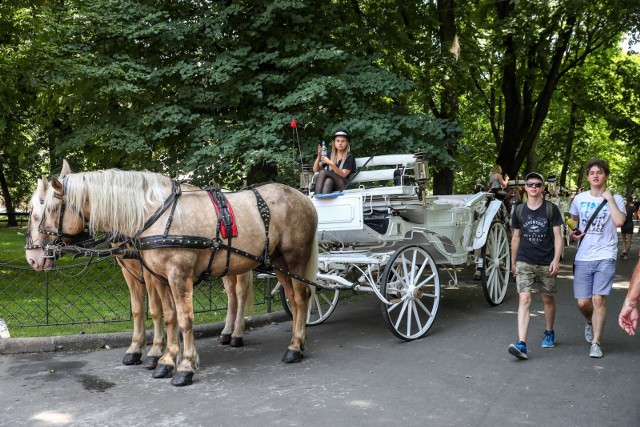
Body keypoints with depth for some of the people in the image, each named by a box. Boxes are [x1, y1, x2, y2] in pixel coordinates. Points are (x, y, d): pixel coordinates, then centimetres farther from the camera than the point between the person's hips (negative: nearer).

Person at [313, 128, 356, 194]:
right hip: (329, 187, 3)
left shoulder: (349, 157, 4)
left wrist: (331, 164, -25)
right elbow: (315, 170, 9)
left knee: (323, 172, -27)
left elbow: (343, 175, -10)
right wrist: (319, 157, -9)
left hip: (343, 186, -3)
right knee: (328, 181, -32)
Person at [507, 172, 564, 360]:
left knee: (548, 299, 15)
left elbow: (558, 236, -2)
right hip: (524, 262, 0)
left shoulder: (551, 209, -2)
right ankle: (522, 344, -18)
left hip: (546, 263, 0)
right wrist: (513, 262, 15)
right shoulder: (519, 210, 4)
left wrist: (556, 259, -13)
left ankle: (549, 333, 38)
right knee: (524, 299, -12)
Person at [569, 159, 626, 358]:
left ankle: (596, 343, 4)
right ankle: (590, 323, 37)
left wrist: (609, 197, -15)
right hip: (583, 257, 3)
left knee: (598, 299, -8)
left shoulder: (616, 199, -1)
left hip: (605, 257, -3)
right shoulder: (579, 199, 8)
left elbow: (619, 222, -20)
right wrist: (574, 233, 3)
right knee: (583, 302, 3)